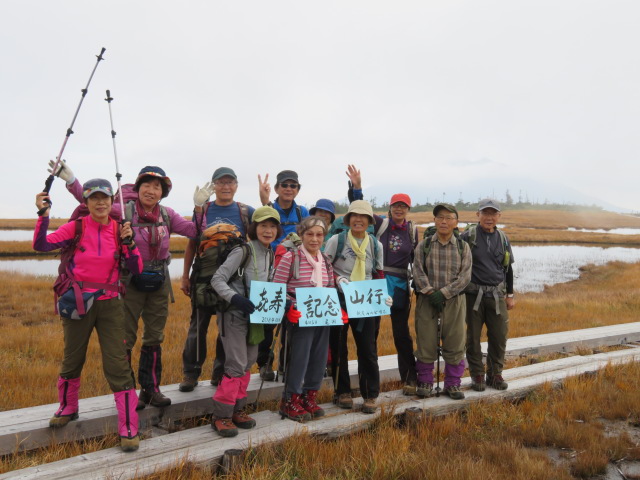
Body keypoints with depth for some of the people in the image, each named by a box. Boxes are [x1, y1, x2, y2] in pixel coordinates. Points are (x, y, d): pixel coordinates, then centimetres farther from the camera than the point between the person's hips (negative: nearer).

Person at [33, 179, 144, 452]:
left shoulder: (119, 230, -1)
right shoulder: (76, 227, -4)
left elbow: (136, 269, -4)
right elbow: (41, 245, -15)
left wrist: (129, 242, -18)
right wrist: (43, 214, -24)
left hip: (109, 304, 0)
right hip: (78, 302, 0)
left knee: (118, 365, -4)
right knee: (72, 360, 17)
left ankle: (129, 429, 3)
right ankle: (67, 409, 43)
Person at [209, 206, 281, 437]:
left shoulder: (270, 254, 8)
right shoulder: (243, 251, -14)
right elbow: (217, 280, -17)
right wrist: (235, 298, -31)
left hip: (254, 315, 8)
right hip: (234, 314, -8)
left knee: (248, 363, 13)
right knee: (236, 365, -9)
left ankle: (237, 409, 26)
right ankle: (221, 416, 3)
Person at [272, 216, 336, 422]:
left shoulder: (326, 261, 10)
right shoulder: (290, 257, -9)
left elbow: (331, 290, 18)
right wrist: (289, 309, -21)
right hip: (299, 318, -6)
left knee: (319, 357, 10)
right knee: (299, 357, -5)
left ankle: (309, 396, 27)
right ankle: (290, 400, 13)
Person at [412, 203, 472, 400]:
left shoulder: (463, 247, 5)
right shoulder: (423, 245, 4)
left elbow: (465, 276, -4)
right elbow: (418, 272, -5)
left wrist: (443, 293, -13)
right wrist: (430, 293, -16)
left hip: (454, 301, 1)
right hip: (426, 301, -1)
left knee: (455, 345, 5)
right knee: (426, 343, 3)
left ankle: (452, 384, 20)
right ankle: (425, 383, 18)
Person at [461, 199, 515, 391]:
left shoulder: (503, 239, 10)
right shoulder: (468, 236, -4)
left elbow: (508, 268, 18)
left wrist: (510, 295, 17)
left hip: (497, 295, 4)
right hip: (473, 294, -4)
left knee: (499, 336, 5)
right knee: (473, 336, 4)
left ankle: (495, 374, 21)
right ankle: (477, 375, 17)